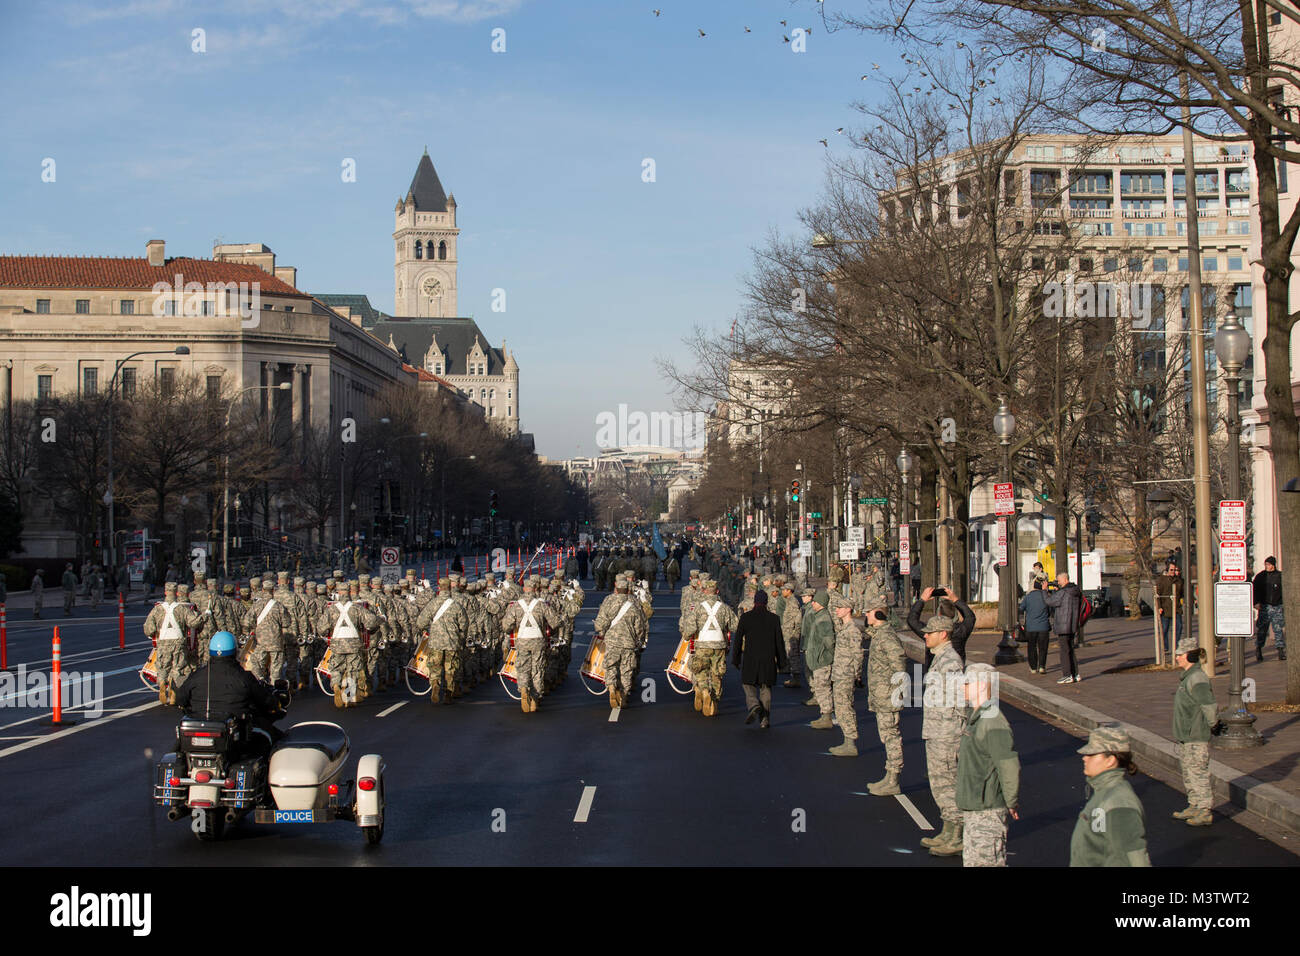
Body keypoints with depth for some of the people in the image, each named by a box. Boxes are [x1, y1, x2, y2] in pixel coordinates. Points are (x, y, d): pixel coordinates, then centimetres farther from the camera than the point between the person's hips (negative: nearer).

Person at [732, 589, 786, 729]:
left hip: (750, 659, -1)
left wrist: (736, 659, 7)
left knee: (749, 685, 12)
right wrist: (781, 662, 9)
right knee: (765, 688, 10)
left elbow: (738, 640, -1)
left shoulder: (745, 617, -3)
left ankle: (754, 706, -16)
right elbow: (779, 641, 2)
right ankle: (765, 719, 5)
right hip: (768, 659, 1)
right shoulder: (774, 618, -1)